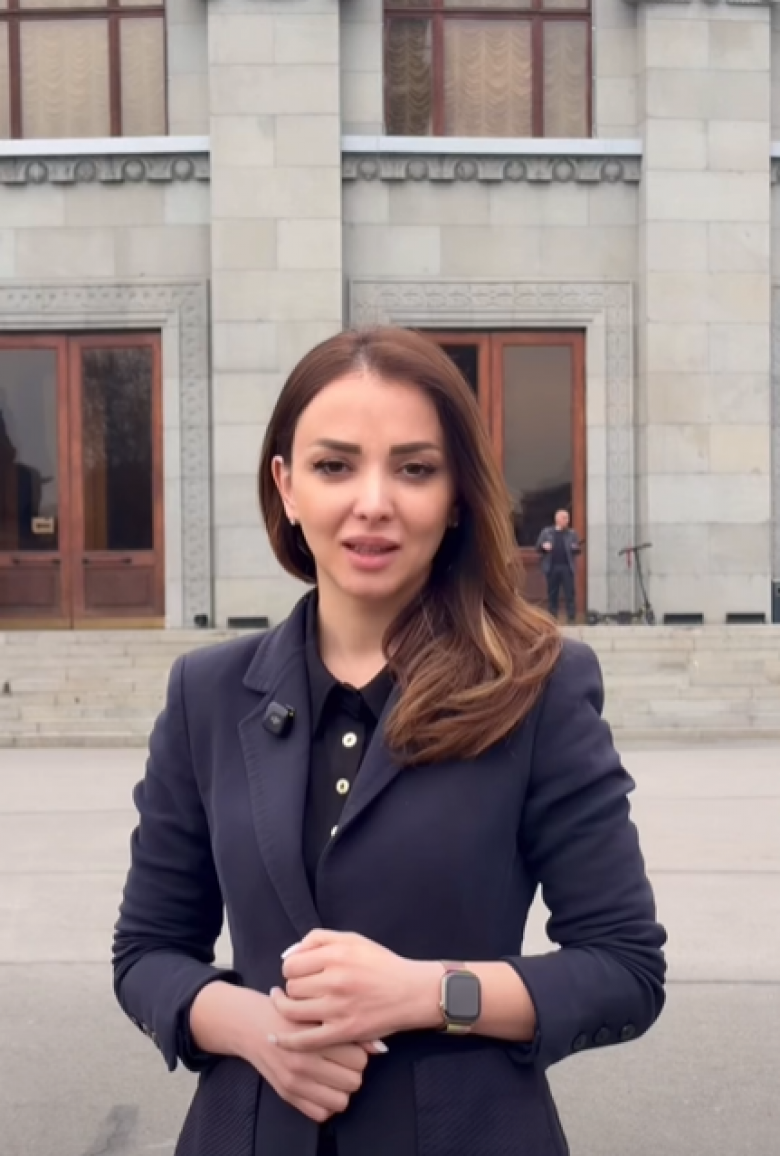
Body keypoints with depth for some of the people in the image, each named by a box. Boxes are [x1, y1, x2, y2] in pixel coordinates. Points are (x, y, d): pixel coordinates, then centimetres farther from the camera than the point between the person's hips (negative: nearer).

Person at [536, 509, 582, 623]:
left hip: (567, 567, -1)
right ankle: (552, 618, 11)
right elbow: (538, 547, 9)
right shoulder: (547, 532, 9)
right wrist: (543, 546, -13)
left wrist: (577, 548, -15)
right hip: (551, 567, 1)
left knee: (570, 593, -5)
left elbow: (578, 550, 9)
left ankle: (571, 618, -3)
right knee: (552, 594, 5)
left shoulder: (572, 533, 10)